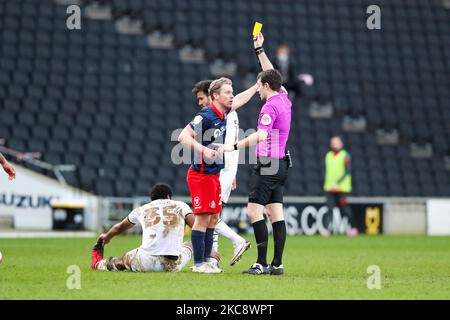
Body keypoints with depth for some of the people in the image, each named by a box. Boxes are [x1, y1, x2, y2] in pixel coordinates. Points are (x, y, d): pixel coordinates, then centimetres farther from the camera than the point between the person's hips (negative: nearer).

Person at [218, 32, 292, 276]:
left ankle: (262, 263, -15)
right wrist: (260, 50, 33)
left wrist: (234, 146, -28)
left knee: (254, 211, -10)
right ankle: (277, 264, 4)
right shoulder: (284, 99, 11)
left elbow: (261, 136, -28)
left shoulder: (270, 106, -14)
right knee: (276, 214, 6)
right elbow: (271, 74, 29)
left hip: (268, 164, -9)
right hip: (281, 164, 9)